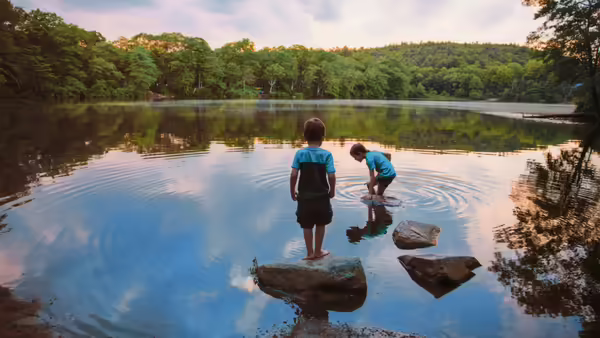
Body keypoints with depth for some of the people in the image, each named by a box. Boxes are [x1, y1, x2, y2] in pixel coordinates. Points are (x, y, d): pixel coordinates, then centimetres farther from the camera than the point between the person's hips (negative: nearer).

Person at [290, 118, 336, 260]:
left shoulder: (300, 153, -8)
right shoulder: (327, 154, -11)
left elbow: (294, 174, -11)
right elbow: (331, 176, -14)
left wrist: (292, 191, 3)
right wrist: (332, 191, 3)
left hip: (304, 196, 1)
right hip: (322, 196, 0)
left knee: (307, 226, 15)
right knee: (320, 225, 18)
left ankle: (310, 253, 24)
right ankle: (318, 251, 29)